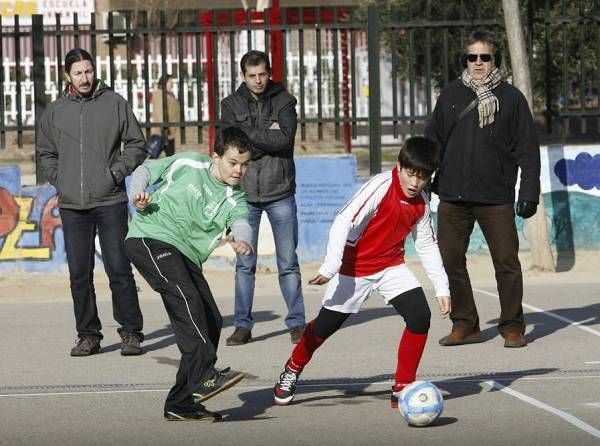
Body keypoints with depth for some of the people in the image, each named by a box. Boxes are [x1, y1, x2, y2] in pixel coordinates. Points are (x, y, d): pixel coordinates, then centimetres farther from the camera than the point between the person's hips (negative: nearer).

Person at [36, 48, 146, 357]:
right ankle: (88, 335, 12)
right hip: (72, 205, 3)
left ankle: (131, 332, 1)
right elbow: (44, 153, 20)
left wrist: (118, 172, -6)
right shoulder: (55, 112, 9)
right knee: (79, 274, 5)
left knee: (119, 270, -4)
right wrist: (59, 180, 6)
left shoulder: (115, 104, 2)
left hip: (110, 203, -3)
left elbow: (136, 144, 6)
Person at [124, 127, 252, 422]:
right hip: (150, 239, -7)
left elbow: (240, 221, -13)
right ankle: (205, 376, -41)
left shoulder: (234, 199, 9)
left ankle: (181, 403, 6)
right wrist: (138, 195, -11)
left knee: (211, 323, 0)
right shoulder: (189, 165, 1)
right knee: (186, 297, -29)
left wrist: (242, 240, -37)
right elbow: (145, 170, 11)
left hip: (186, 256, 7)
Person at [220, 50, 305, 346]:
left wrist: (250, 135, -11)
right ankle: (243, 325, 9)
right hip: (245, 193, 1)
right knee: (244, 264, 4)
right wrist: (268, 135, -9)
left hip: (280, 191, -1)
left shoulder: (284, 101, 3)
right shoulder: (231, 105, 5)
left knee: (288, 263, 3)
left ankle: (297, 322, 9)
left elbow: (285, 139, -13)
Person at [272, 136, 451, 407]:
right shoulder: (381, 187, -24)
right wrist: (330, 267, -34)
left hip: (391, 266, 5)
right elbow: (343, 222, -28)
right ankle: (292, 370, 32)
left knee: (420, 316, -15)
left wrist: (442, 288, 5)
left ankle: (403, 387, -4)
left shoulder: (421, 204, -4)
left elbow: (427, 246, 8)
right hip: (355, 267, -5)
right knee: (325, 325, 3)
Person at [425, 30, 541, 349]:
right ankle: (464, 324, 12)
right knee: (450, 260, 1)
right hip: (453, 197, 2)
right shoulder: (451, 95, 9)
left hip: (496, 198, -2)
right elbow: (433, 141, 13)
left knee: (507, 261, -2)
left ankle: (512, 326, 9)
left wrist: (529, 192, -4)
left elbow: (527, 149, 2)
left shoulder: (511, 98, 3)